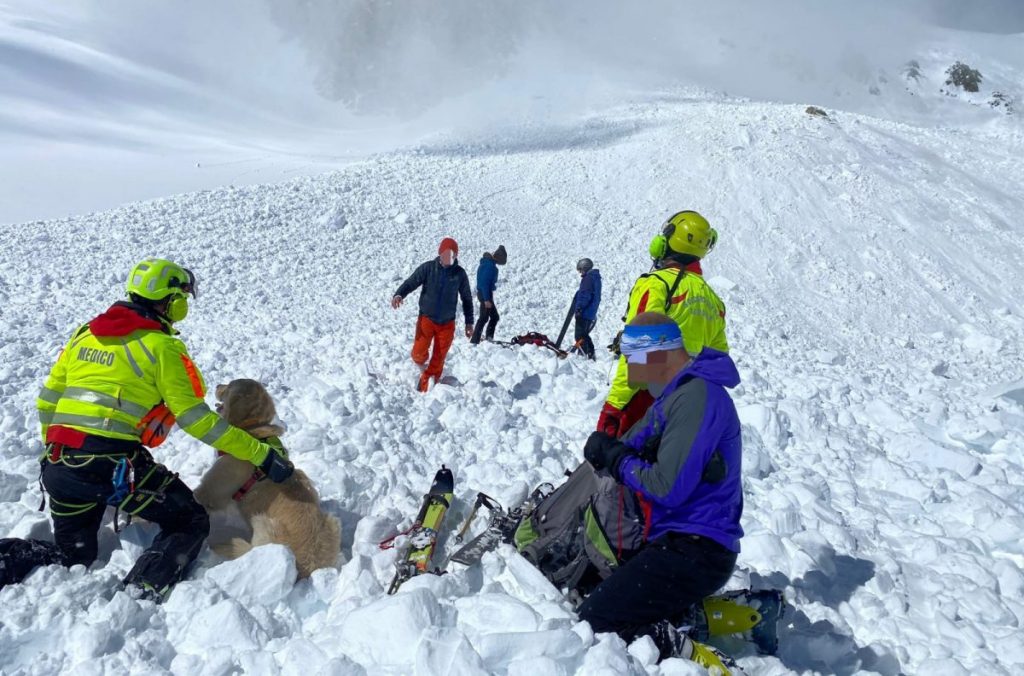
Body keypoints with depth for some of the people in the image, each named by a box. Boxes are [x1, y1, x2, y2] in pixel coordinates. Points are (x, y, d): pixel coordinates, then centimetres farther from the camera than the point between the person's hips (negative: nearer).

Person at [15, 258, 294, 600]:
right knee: (191, 524, 9)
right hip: (117, 466, -7)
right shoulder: (162, 347, -7)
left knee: (73, 556, 25)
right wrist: (261, 454, -7)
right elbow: (196, 418, -10)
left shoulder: (84, 334, 14)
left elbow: (47, 402, 18)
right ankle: (143, 592, -15)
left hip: (59, 467, 7)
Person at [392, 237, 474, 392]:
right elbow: (411, 282, -10)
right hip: (427, 318, -1)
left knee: (439, 359, 5)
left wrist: (469, 322, 8)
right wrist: (399, 294, -32)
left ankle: (427, 387, 23)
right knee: (419, 353, -13)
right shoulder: (427, 268, -7)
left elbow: (467, 299, 7)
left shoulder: (460, 273, -3)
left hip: (447, 323, 1)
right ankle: (422, 363, 24)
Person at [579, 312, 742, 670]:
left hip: (692, 551, -11)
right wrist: (609, 449, -9)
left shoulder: (696, 396, -20)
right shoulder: (679, 391, 13)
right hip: (680, 539, 11)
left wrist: (617, 460, -8)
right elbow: (634, 443, 13)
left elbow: (667, 489, -24)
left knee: (593, 625, -11)